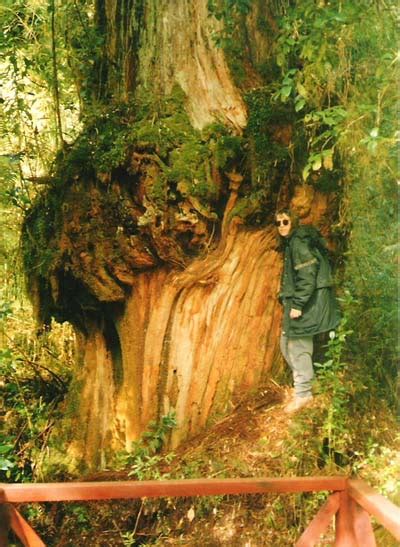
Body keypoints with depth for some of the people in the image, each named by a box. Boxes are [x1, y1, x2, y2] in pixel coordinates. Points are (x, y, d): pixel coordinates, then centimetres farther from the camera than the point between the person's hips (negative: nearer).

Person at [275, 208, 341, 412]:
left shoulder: (299, 242, -14)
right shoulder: (290, 243, 17)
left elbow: (307, 275, -21)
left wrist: (297, 305, -22)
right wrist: (288, 301, 22)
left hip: (307, 302, -10)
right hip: (296, 301, 10)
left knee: (298, 346, -6)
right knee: (286, 343, 15)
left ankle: (303, 393, 1)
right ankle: (300, 383, 27)